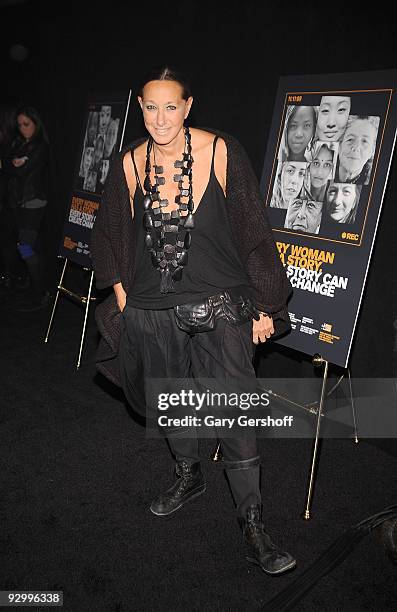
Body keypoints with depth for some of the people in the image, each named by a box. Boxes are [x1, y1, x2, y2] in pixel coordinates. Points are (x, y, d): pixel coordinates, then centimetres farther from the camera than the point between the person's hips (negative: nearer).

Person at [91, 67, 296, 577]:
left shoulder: (220, 151, -7)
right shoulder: (129, 163, 2)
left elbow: (253, 230, -5)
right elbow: (108, 233, 15)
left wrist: (264, 306, -4)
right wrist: (120, 290, 9)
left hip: (219, 305, -3)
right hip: (152, 309, 4)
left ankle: (252, 525, 14)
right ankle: (189, 476, 45)